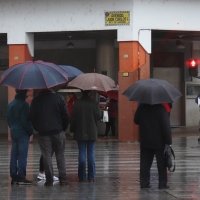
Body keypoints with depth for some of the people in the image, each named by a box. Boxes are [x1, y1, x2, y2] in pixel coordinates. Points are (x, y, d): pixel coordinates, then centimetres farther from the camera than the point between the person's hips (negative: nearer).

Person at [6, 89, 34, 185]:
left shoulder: (10, 104, 10)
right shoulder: (23, 104, -16)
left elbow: (8, 118, 15)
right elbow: (25, 121, -17)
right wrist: (30, 130, -7)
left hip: (13, 132, 8)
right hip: (23, 133, -8)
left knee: (14, 155, 10)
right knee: (22, 155, -5)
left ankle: (14, 177, 12)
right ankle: (21, 177, -6)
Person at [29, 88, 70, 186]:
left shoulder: (36, 101, 2)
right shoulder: (59, 98, -1)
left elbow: (32, 117, 5)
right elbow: (66, 115, -1)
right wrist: (64, 128, 12)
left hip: (43, 133, 0)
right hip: (58, 132, 0)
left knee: (46, 156, 4)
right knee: (60, 155, 8)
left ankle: (49, 180, 3)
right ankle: (62, 178, 5)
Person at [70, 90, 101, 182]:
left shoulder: (77, 103, -6)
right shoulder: (94, 103, -6)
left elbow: (73, 118, -4)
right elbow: (98, 116, -4)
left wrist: (72, 129, 7)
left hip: (80, 133, 0)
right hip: (92, 133, 0)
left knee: (82, 153, 3)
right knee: (91, 153, 4)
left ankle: (82, 177, 3)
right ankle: (91, 177, 3)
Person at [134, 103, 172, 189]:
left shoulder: (142, 108, -1)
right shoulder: (161, 109, -13)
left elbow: (136, 121, 11)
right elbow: (166, 126, -14)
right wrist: (169, 141, -10)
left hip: (145, 142, 4)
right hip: (159, 142, -4)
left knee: (145, 163, 10)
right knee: (161, 163, 4)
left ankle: (144, 182, 8)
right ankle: (162, 183, 3)